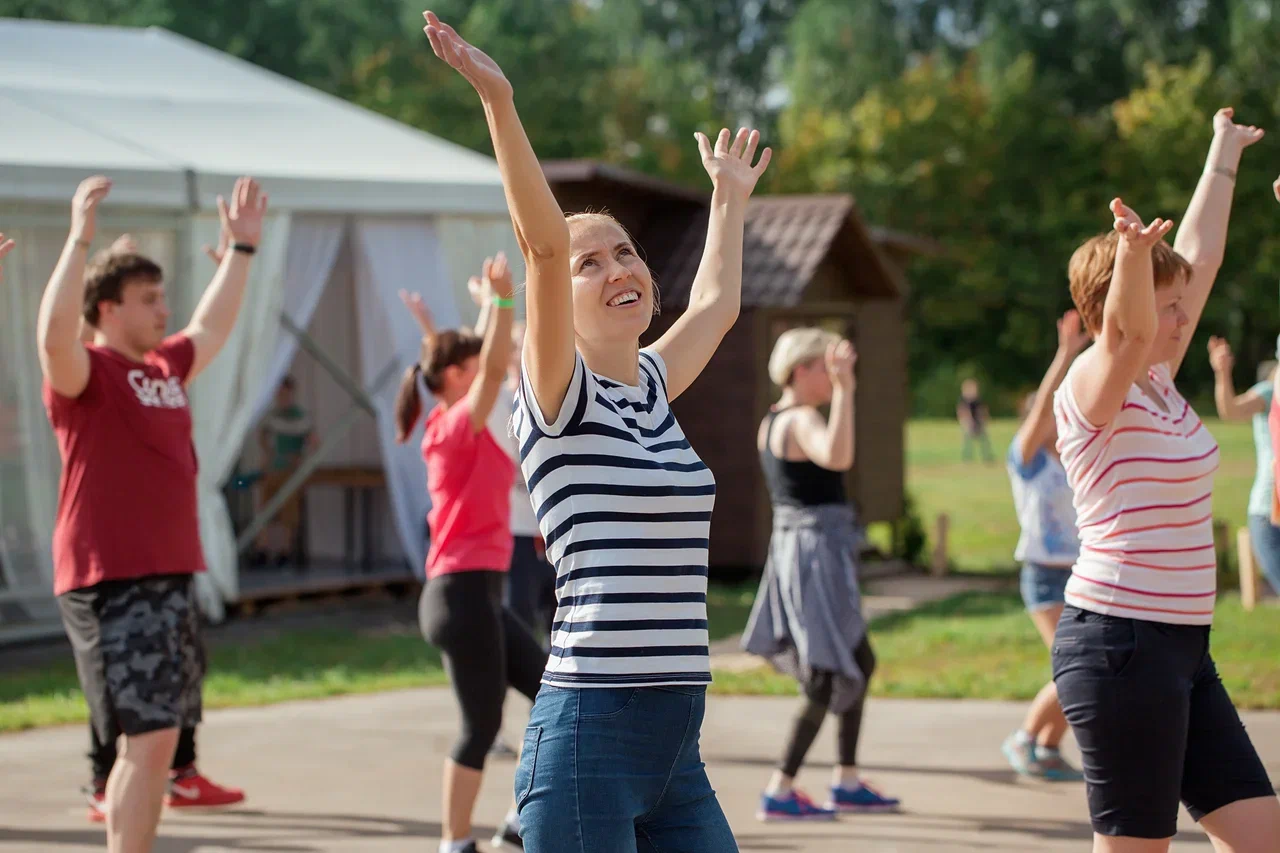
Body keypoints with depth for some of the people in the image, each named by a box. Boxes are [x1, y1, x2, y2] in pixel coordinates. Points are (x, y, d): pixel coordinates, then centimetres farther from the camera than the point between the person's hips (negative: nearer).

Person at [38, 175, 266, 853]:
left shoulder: (164, 366, 15)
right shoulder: (86, 371, -9)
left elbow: (212, 327, 33)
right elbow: (53, 334, -31)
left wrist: (242, 248, 34)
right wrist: (79, 239, -34)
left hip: (170, 578, 9)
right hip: (111, 584, -9)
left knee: (150, 741, 12)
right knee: (150, 738, -14)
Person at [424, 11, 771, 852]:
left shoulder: (655, 388, 15)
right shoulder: (559, 398, -3)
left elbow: (716, 303, 34)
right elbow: (543, 242, -17)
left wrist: (730, 199, 46)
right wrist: (498, 102, -24)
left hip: (677, 748, 7)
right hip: (591, 738, -7)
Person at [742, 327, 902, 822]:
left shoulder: (771, 423, 12)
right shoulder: (801, 421, -18)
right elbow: (837, 457, -40)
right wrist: (843, 390, -40)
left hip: (793, 547, 10)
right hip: (817, 552, -10)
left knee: (860, 664, 21)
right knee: (830, 679, -6)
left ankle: (847, 783, 26)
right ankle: (779, 793, -5)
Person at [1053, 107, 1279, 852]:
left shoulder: (1161, 385, 11)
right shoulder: (1094, 391, -10)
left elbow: (1201, 256, 22)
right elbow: (1129, 326, -33)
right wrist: (1132, 258, -52)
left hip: (1183, 648, 9)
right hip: (1121, 642, -9)